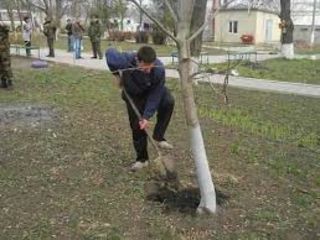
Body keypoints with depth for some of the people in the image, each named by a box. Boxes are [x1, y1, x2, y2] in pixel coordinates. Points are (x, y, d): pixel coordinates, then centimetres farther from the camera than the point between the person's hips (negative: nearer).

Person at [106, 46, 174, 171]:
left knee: (168, 101, -30)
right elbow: (109, 52, -16)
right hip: (133, 94, 0)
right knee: (136, 125, -3)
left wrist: (147, 116, -29)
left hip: (152, 91, 0)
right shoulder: (124, 61, -39)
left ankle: (158, 136, -13)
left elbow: (155, 96, -28)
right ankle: (142, 158, 16)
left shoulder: (159, 69, -38)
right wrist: (116, 74, -10)